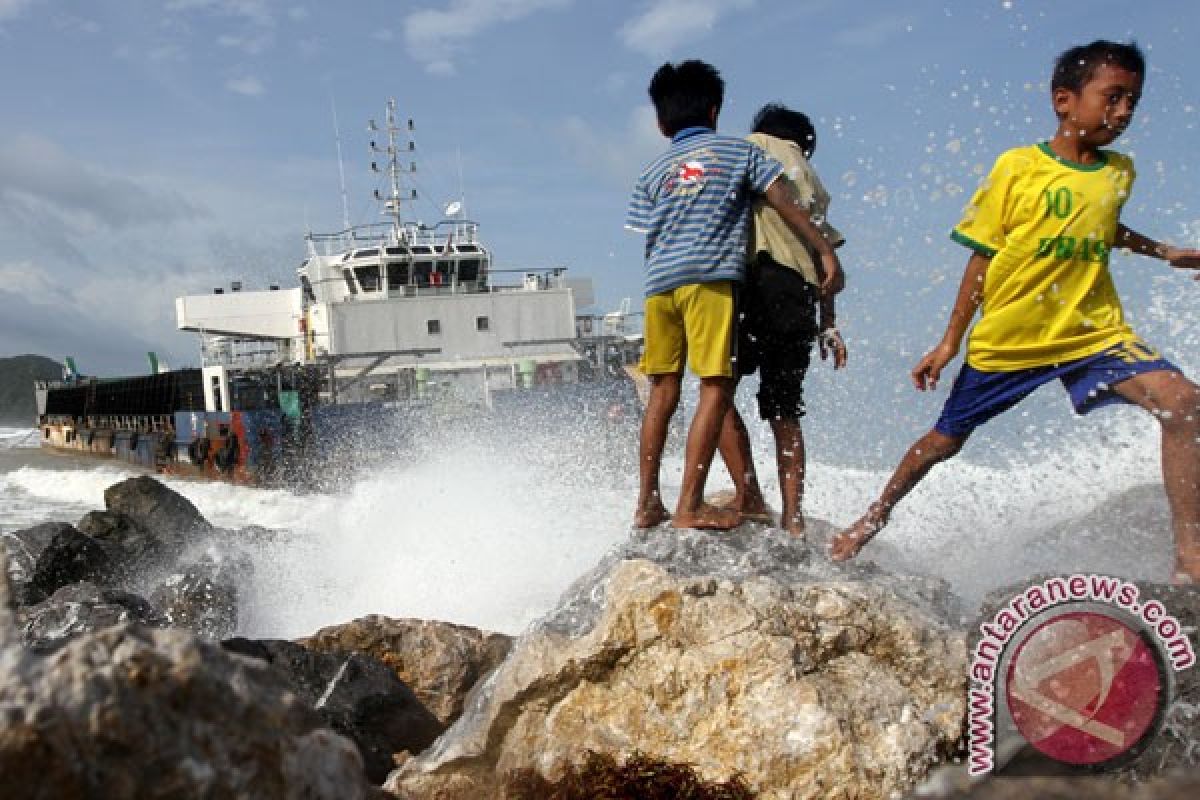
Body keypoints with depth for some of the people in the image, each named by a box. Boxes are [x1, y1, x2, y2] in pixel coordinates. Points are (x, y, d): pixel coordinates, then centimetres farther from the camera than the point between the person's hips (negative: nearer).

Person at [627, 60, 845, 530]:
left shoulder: (653, 171, 22)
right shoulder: (740, 151, 14)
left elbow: (649, 239, 16)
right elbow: (785, 204, 7)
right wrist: (826, 252, 8)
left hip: (659, 283, 5)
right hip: (710, 278, -5)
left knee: (662, 394, 9)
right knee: (716, 389, -6)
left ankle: (647, 503, 12)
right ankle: (690, 506, -12)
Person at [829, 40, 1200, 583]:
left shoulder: (1120, 172, 6)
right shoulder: (1017, 167, -8)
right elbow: (983, 257, -5)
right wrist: (950, 342, -6)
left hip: (1093, 332, 3)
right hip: (1006, 339, -3)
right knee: (944, 440, 9)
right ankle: (872, 520, 35)